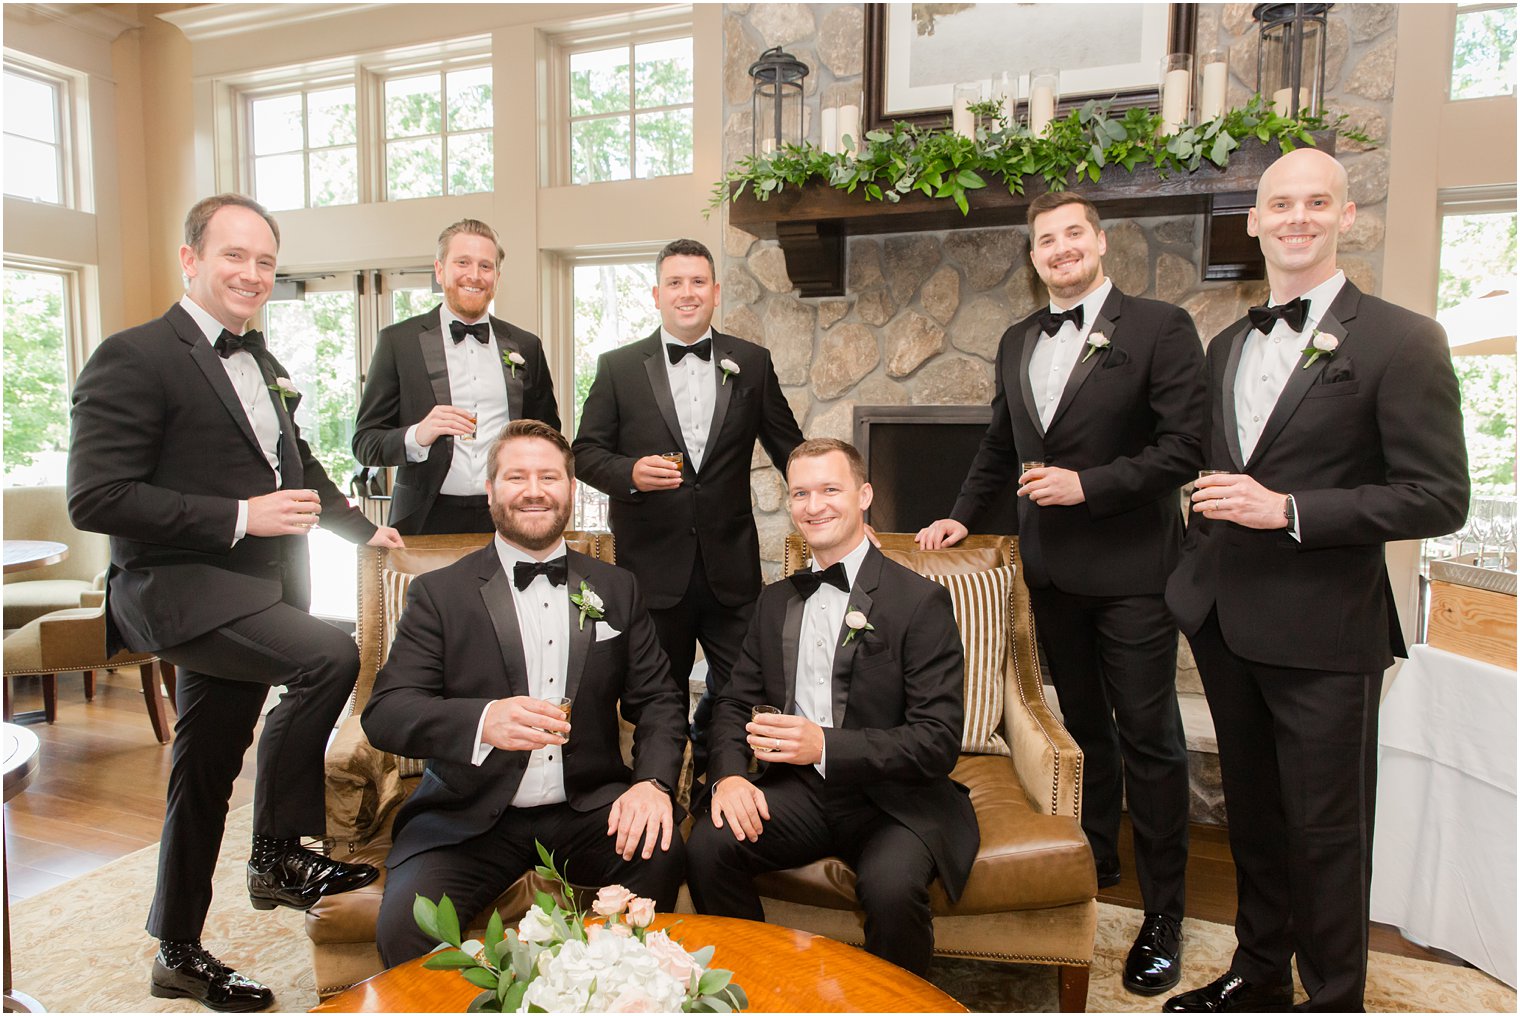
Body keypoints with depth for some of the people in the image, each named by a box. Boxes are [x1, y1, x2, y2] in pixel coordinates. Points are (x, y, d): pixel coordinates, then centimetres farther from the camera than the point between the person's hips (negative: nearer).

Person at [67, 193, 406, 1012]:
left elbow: (295, 464, 30)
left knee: (204, 775, 16)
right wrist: (240, 517, -22)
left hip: (254, 592, 8)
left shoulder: (261, 363, 16)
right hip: (182, 590, -8)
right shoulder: (134, 358, -11)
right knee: (330, 657, -29)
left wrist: (362, 528, 25)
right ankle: (279, 857, -8)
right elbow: (94, 498, -19)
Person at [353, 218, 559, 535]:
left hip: (507, 522, 2)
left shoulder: (526, 346, 11)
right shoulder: (398, 341, 4)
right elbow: (365, 443, 2)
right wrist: (416, 436, -18)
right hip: (427, 522, -1)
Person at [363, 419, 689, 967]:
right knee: (404, 927, -26)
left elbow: (659, 697, 8)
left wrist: (653, 781, -13)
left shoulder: (615, 589, 10)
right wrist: (483, 721, -29)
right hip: (470, 819, -1)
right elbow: (385, 712, -8)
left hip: (587, 809, 2)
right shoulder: (439, 592, 2)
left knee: (664, 853, -25)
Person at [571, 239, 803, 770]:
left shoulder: (752, 363, 7)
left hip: (731, 567, 1)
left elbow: (788, 447, 12)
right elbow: (587, 452, 4)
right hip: (652, 564, -1)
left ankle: (712, 765, 35)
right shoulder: (618, 367, 4)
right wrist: (631, 472, -17)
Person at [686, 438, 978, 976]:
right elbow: (735, 701, 13)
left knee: (892, 885, -33)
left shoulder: (920, 600, -6)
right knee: (708, 845, -22)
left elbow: (939, 740, -12)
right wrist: (730, 773, -9)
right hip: (798, 789, 4)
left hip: (892, 796, -4)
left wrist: (825, 745, -25)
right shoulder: (777, 600, 13)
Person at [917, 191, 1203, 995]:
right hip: (1052, 566, 6)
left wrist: (1088, 485, -20)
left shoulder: (1160, 327, -7)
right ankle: (1096, 858, 38)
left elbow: (1182, 448, -14)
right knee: (1083, 723, 19)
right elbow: (999, 444, 19)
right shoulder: (1018, 342, 11)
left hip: (1131, 566, -5)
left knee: (1148, 736, 3)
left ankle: (1162, 910, 18)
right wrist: (962, 515, 10)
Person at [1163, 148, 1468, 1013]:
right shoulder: (1229, 344, 11)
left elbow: (1439, 498, -13)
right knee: (1252, 811, 19)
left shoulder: (1401, 342, -8)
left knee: (1326, 832, 7)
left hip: (1323, 631, -6)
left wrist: (1288, 511, -21)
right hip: (1226, 621, 6)